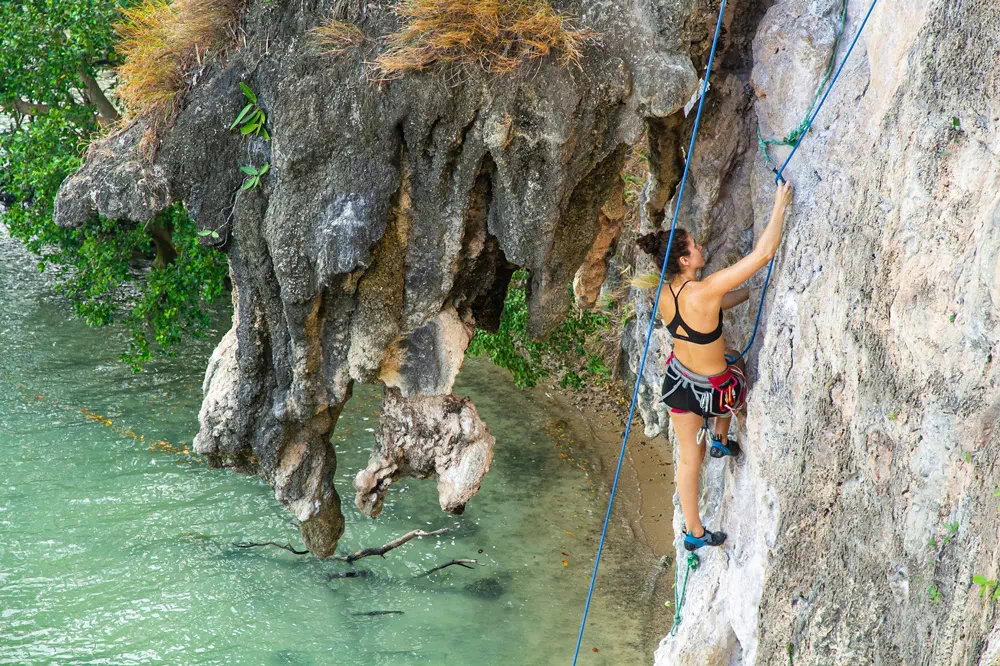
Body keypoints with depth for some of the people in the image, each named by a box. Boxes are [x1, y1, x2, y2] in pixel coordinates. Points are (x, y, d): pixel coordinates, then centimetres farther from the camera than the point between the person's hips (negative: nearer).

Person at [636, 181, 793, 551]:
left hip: (677, 379, 5)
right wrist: (780, 205, -27)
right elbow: (763, 254, -35)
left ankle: (694, 532, 35)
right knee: (736, 365, 34)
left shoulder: (665, 293, -10)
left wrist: (751, 291, 15)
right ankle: (721, 440, 49)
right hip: (712, 389, -5)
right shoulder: (705, 291, -33)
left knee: (690, 457, 22)